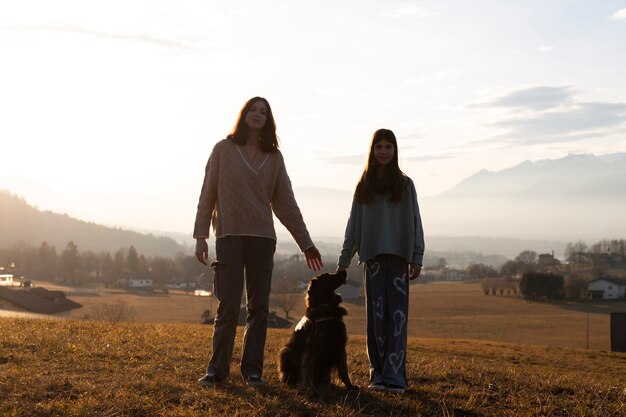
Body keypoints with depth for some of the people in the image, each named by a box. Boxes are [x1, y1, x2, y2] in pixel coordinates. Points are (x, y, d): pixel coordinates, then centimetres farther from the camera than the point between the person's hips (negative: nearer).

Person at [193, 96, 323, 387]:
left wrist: (305, 243, 8)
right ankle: (217, 369, 3)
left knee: (258, 307, 2)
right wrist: (200, 236, -2)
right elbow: (208, 194, 4)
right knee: (228, 306, -6)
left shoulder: (274, 157, 10)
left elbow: (285, 203, 11)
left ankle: (252, 370, 9)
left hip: (262, 237, 3)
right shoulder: (224, 150, 4)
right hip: (229, 235, -2)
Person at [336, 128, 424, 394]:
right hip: (373, 257, 1)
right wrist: (343, 261, 9)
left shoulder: (404, 184, 10)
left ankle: (394, 377, -10)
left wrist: (417, 258, -3)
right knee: (376, 315, 0)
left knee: (397, 315, -6)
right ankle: (378, 374, 5)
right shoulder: (364, 186, 13)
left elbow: (415, 222, 6)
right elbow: (353, 225, 14)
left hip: (399, 256, -1)